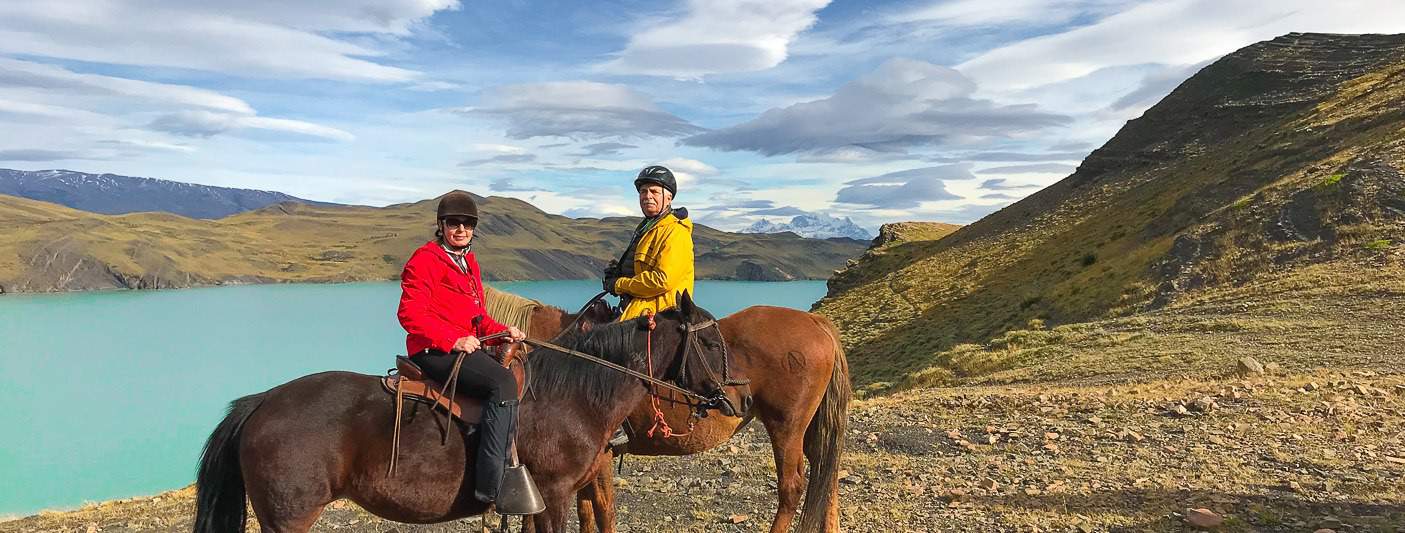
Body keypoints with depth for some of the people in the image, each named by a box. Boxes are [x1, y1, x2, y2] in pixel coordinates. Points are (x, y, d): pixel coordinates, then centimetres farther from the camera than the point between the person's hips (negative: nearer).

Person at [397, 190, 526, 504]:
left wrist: (503, 332, 6)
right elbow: (410, 313, -15)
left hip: (465, 347, 10)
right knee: (503, 382, -29)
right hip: (434, 351, -9)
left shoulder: (469, 263, 21)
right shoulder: (425, 260, -5)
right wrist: (453, 340, -23)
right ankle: (492, 485, -31)